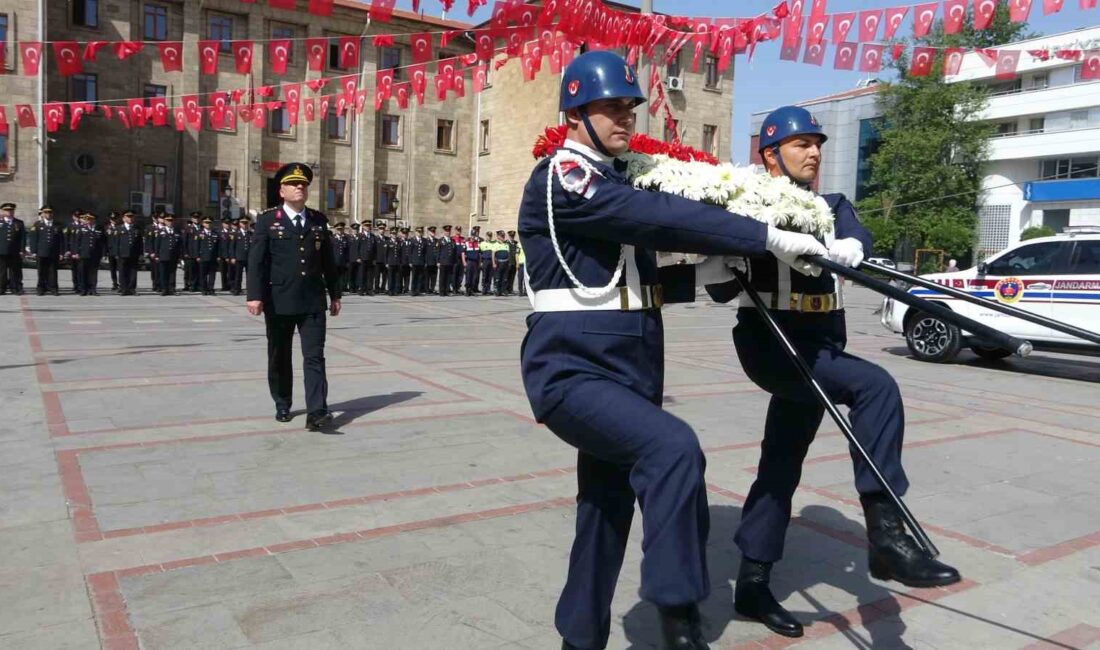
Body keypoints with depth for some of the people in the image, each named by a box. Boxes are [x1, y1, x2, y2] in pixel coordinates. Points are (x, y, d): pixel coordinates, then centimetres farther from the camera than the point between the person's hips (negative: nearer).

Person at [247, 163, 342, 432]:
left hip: (313, 301, 1)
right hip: (279, 301, -1)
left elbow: (328, 261, 12)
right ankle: (282, 406, 26)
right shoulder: (268, 220, 1)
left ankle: (316, 412, -12)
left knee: (314, 357, -7)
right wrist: (255, 295, -17)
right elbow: (256, 261, -7)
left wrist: (335, 294, 11)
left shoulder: (319, 220, 10)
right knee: (279, 357, 11)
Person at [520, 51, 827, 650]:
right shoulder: (560, 178, -11)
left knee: (608, 514, 14)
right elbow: (661, 215, -24)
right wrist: (768, 237, -24)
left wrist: (703, 273, 4)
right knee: (673, 448, -30)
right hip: (570, 371, -9)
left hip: (628, 372, 9)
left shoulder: (616, 182, 19)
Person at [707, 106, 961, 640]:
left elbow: (859, 241, -8)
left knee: (781, 465, 11)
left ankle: (752, 584, 24)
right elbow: (720, 289, -6)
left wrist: (844, 248, -30)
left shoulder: (832, 207, 15)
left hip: (818, 350, 7)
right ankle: (885, 533, -22)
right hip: (770, 346, -6)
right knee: (875, 386, -26)